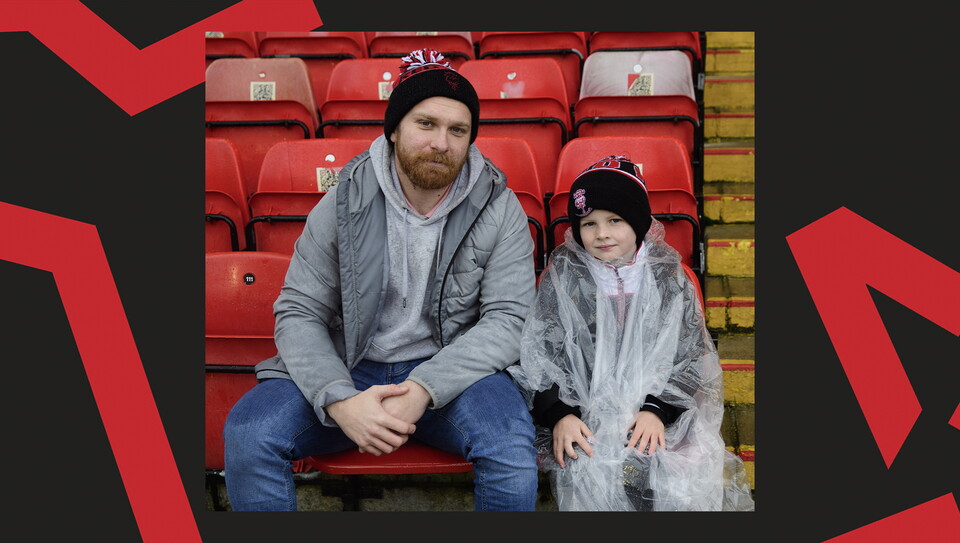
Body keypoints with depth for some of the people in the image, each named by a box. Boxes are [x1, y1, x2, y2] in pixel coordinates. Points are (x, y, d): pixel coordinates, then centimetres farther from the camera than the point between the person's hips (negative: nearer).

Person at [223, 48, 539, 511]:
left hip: (452, 369, -1)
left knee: (511, 446, -33)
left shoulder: (499, 210, -5)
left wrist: (424, 387, -26)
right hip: (348, 370, 1)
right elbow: (298, 313, -4)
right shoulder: (344, 202, -3)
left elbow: (508, 319, -11)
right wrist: (339, 399, -24)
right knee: (248, 434, -23)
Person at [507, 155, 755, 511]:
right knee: (588, 474, -29)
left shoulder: (667, 275, 5)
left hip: (657, 406, 1)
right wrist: (559, 415, -15)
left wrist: (658, 410, -11)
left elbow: (690, 356, 4)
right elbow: (540, 354, -1)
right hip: (583, 412, -1)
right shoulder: (563, 274, 2)